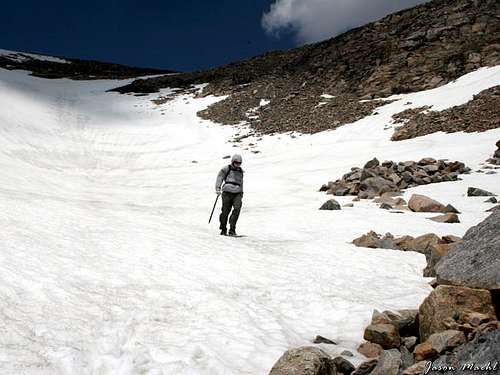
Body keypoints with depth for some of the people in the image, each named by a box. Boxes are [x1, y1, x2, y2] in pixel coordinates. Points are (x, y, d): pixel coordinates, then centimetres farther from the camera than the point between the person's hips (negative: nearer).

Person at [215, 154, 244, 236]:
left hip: (237, 193, 3)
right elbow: (219, 177, 1)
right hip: (227, 192, -3)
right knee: (225, 211, -2)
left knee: (237, 208, -19)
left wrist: (241, 192, 34)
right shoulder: (226, 169, 6)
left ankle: (232, 230, -15)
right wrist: (218, 188, -12)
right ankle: (223, 229, 18)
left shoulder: (240, 171, 21)